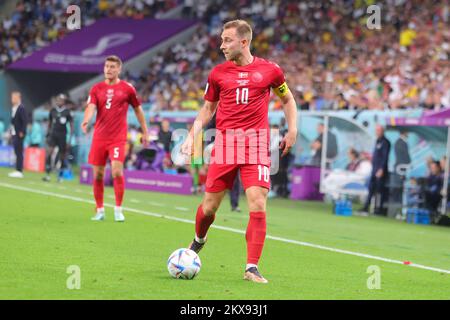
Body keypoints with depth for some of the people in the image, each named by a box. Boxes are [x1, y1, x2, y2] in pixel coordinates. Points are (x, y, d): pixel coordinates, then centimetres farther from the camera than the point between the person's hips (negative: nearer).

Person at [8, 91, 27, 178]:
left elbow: (24, 121, -17)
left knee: (19, 152, -8)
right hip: (14, 134, 9)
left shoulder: (21, 108, -13)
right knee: (17, 152, 10)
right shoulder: (14, 108, 15)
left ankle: (19, 171, -7)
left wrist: (22, 132, -19)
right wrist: (11, 132, 14)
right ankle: (18, 170, 14)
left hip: (19, 134, -9)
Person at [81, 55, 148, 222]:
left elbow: (138, 109, 12)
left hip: (118, 138, -3)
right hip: (99, 137, 3)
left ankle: (118, 210, -2)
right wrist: (86, 120, -29)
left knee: (117, 171, -15)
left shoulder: (127, 88, 2)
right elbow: (91, 107, -8)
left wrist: (145, 132, 13)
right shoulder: (97, 88, 6)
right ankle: (100, 210, 17)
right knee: (97, 175, 5)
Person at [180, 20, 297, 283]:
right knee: (209, 206, 4)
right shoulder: (218, 73, 7)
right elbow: (207, 109, 17)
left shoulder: (269, 70, 3)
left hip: (257, 144, -1)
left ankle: (252, 268, -8)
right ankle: (199, 241, 37)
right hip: (225, 143, 1)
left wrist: (292, 130, 6)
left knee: (258, 205, -13)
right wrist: (191, 138, 5)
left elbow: (287, 99, 18)